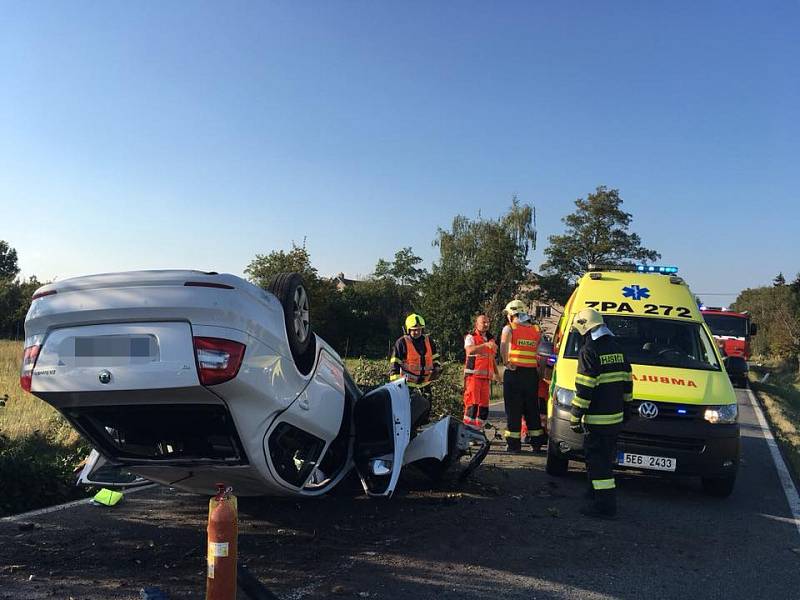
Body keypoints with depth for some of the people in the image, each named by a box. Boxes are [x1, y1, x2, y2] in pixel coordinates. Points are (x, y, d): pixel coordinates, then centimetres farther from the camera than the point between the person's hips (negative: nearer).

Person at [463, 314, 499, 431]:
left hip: (486, 376, 6)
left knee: (484, 403, 6)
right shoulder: (471, 337, -1)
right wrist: (485, 345, -36)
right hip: (473, 374, -6)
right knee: (473, 401, -12)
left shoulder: (491, 339, 20)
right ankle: (468, 426, -9)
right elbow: (470, 350, -23)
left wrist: (496, 373, 20)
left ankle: (479, 427, 14)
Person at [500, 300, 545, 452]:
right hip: (532, 373, 4)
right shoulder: (536, 330, 10)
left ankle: (514, 444, 5)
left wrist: (506, 362, -11)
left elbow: (503, 346, -21)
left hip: (514, 372, -4)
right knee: (532, 409, 15)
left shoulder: (509, 329, -4)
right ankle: (537, 441, 21)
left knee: (513, 410, 3)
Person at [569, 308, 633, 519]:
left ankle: (605, 505, -4)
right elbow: (627, 381, 17)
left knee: (598, 460, -4)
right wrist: (624, 406, 26)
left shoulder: (589, 351, -15)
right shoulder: (617, 348, 11)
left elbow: (584, 389, -19)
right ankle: (597, 492, 34)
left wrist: (575, 416, -14)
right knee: (605, 458, 21)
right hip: (616, 416, 9)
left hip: (597, 418, -9)